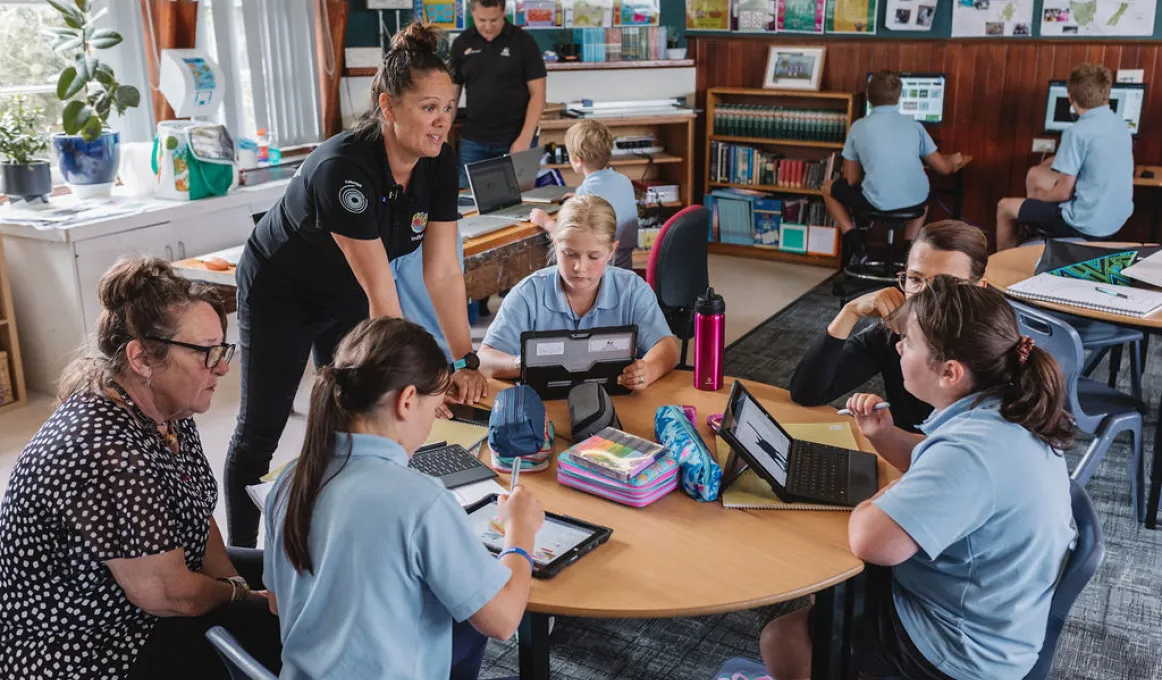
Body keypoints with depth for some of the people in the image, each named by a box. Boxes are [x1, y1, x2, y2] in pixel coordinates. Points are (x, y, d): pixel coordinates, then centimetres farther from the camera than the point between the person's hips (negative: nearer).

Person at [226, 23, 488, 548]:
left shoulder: (439, 164, -17)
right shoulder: (344, 168, -37)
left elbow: (443, 271, -14)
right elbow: (380, 293, -36)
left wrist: (465, 362, -15)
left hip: (344, 295, 6)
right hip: (279, 293, -5)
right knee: (260, 432, 3)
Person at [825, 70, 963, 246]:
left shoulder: (859, 126, 4)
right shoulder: (914, 125, 9)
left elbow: (851, 180, 7)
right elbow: (944, 168, 18)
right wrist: (953, 161, 42)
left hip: (877, 203, -3)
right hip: (915, 202, 3)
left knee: (829, 188, 25)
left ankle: (853, 239, 9)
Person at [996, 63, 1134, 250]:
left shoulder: (1077, 132, -20)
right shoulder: (1121, 124, 5)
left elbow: (1064, 192, -18)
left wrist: (1041, 195, 2)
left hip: (1087, 224, -8)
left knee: (1005, 207, 9)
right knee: (1035, 174, 22)